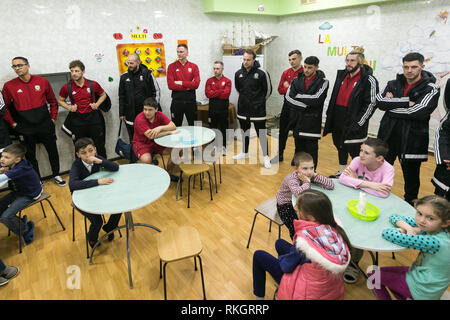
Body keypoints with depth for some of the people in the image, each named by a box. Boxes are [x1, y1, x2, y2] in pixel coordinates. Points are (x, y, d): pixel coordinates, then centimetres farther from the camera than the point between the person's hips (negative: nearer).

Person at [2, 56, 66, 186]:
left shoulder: (42, 81, -1)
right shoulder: (9, 86, -2)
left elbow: (53, 101, 8)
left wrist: (53, 118, 4)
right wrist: (13, 123, 0)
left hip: (45, 125, 0)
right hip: (26, 129, 0)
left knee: (53, 151, 9)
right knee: (30, 155, 10)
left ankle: (56, 175, 29)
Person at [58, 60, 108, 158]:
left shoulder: (93, 84, -2)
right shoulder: (66, 87, -2)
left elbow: (103, 95, 15)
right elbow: (60, 100, 13)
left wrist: (97, 104, -1)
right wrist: (69, 107, -5)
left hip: (93, 117, 0)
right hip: (77, 120, 0)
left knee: (99, 146, 7)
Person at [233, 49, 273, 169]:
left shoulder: (262, 73, -12)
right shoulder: (238, 73, 2)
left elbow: (268, 90, -2)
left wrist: (260, 101, 7)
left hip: (258, 109, -5)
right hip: (243, 108, 5)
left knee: (261, 133, 0)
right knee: (245, 131, 17)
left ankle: (265, 157, 13)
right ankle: (245, 153, 33)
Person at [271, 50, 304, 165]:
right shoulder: (286, 73, 8)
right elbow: (280, 90, 3)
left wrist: (289, 88, -12)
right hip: (287, 105, 5)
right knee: (283, 131, 11)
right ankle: (279, 154, 24)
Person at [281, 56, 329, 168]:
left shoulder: (323, 82, -3)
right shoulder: (297, 81, 7)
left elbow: (316, 100, -19)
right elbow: (288, 99, -7)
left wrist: (298, 96, -9)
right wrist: (306, 104, -15)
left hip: (312, 123, -4)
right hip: (297, 122, 4)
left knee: (311, 151, 4)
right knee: (298, 149, 15)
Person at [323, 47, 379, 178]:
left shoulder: (369, 80, -11)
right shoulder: (341, 75, 10)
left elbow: (371, 104, -13)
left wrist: (358, 123, -17)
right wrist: (329, 114, 12)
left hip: (352, 123, -7)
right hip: (337, 120, 7)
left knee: (353, 151, -1)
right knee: (340, 146, 18)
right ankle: (341, 172, 35)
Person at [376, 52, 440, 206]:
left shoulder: (431, 89, -4)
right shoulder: (393, 84, 7)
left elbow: (419, 111, -21)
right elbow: (380, 102, -10)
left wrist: (392, 104, -12)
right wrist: (406, 102, -18)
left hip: (411, 140, -3)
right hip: (388, 136, 4)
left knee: (411, 178, 11)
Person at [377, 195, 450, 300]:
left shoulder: (435, 242, -35)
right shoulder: (428, 227, -13)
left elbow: (387, 233, -37)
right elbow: (394, 217, -4)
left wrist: (405, 229, -18)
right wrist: (409, 227, -22)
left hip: (422, 291, -7)